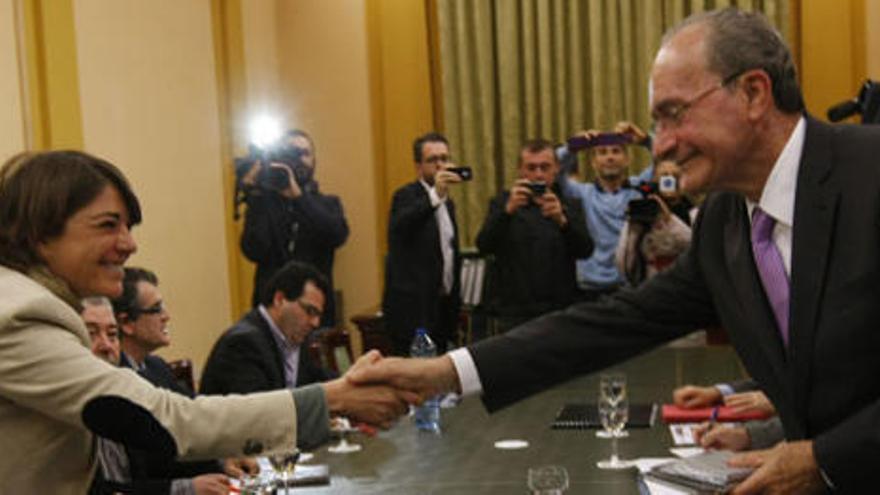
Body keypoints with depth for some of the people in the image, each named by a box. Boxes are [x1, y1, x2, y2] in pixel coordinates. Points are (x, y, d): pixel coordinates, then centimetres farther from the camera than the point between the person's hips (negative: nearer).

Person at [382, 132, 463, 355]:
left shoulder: (447, 203, 17)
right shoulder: (407, 196, -7)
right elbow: (400, 225, -31)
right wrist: (435, 194, -45)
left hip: (442, 307, 8)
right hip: (413, 309, -8)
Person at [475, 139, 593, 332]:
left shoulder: (569, 205, 10)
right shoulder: (503, 202, 7)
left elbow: (585, 250, -4)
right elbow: (484, 245, -8)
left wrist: (561, 220, -23)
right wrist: (508, 210, -24)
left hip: (561, 314, 1)